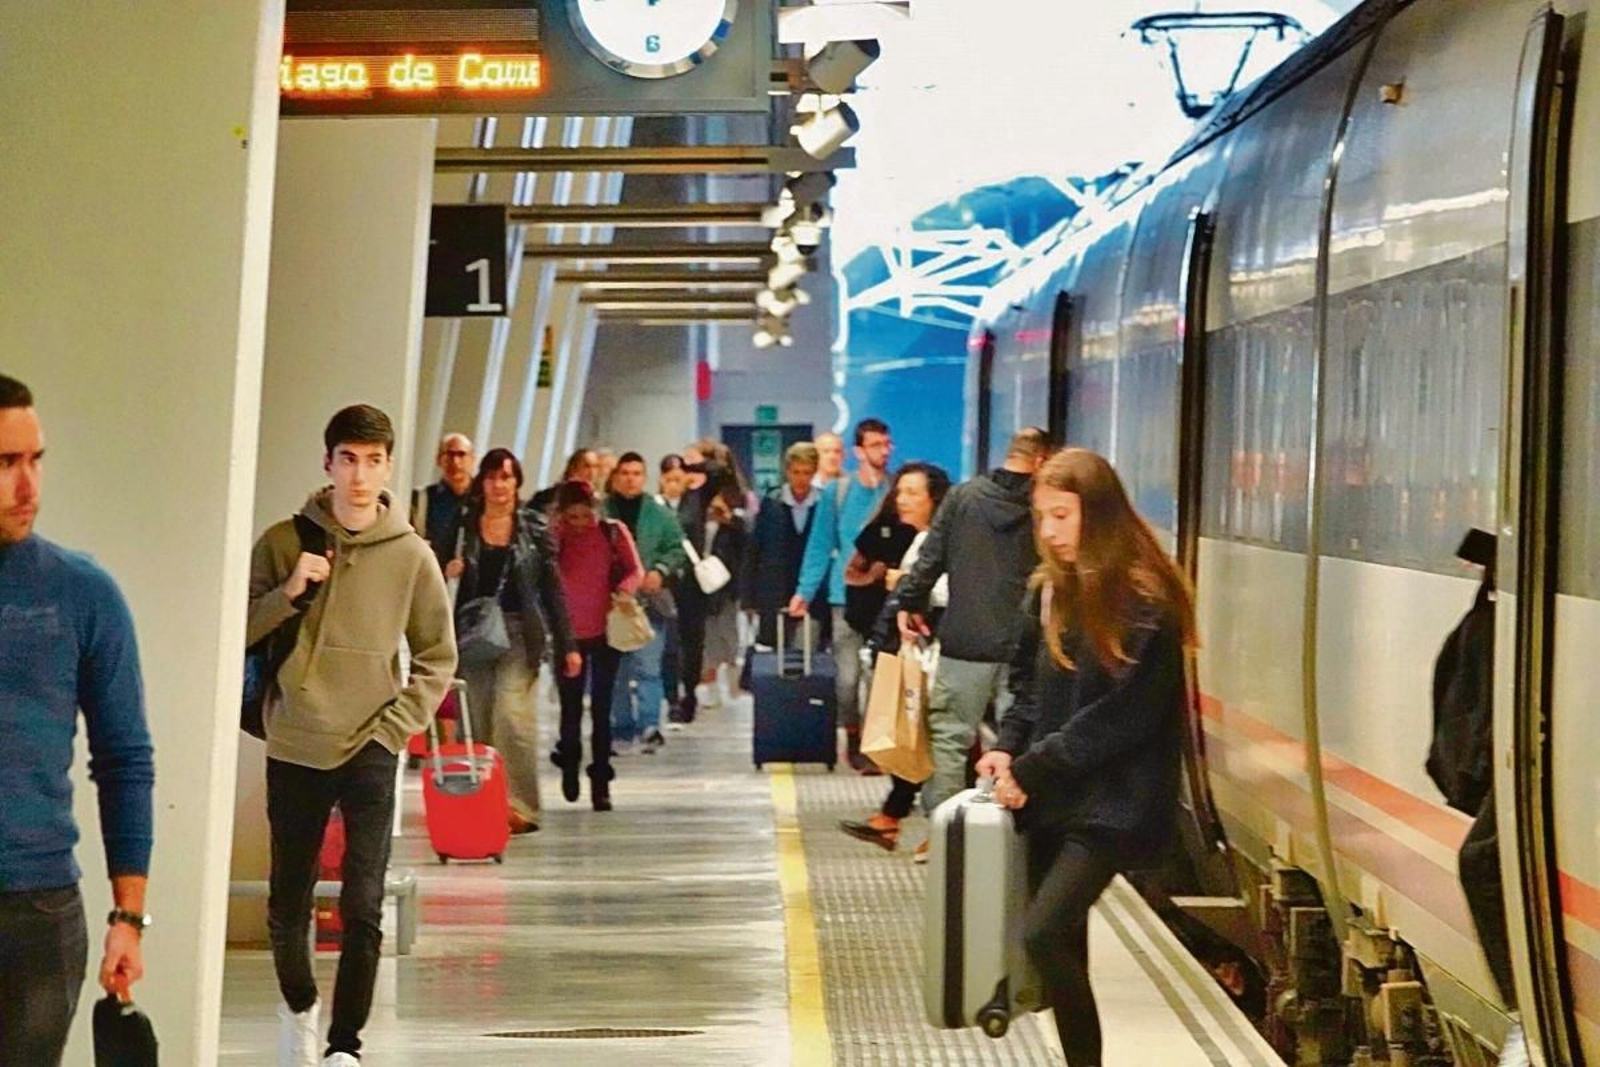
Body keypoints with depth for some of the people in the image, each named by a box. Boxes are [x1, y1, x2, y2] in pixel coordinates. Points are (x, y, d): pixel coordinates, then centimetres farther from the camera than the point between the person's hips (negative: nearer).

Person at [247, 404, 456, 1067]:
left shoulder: (411, 555, 0)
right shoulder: (283, 541, 0)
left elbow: (437, 657, 6)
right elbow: (237, 633, 3)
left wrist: (396, 727, -4)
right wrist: (288, 594, -13)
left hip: (371, 756, -1)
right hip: (293, 752, 1)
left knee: (363, 911, -9)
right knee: (288, 906, 12)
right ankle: (298, 1007, 38)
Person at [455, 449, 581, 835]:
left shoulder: (535, 528, 3)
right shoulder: (464, 526, 7)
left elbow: (552, 587, 4)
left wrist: (567, 644, 2)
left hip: (520, 632, -2)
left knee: (512, 716, -13)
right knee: (479, 723, 3)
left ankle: (519, 805, -11)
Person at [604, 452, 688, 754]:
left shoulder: (659, 514, 3)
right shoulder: (600, 512, 1)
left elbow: (677, 549, 6)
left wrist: (660, 570, -10)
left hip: (649, 601, -1)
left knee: (647, 666, -11)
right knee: (615, 669, 8)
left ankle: (650, 725, -14)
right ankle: (622, 729, 17)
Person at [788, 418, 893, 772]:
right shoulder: (837, 493, 3)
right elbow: (820, 545, 7)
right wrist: (804, 591, 2)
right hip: (847, 596, 1)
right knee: (848, 677, -2)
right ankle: (854, 740, 17)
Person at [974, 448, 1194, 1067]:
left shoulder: (1145, 604, -14)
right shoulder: (1051, 591, 9)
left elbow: (1120, 717, -17)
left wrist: (1030, 769, -14)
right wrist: (1008, 749, -1)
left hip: (1111, 804, -7)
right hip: (1052, 797, 7)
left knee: (1042, 933, -20)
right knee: (1064, 944, 9)